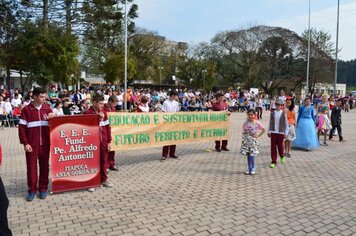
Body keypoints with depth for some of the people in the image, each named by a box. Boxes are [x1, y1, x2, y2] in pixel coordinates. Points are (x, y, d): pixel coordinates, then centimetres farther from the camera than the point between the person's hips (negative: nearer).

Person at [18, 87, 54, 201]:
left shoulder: (47, 109, 5)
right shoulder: (26, 110, -3)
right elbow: (22, 128, -4)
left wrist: (51, 118, -9)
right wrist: (25, 143, -9)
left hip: (45, 143, 2)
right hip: (31, 144, -2)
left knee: (44, 166, 9)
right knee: (31, 167, 6)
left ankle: (43, 188, 22)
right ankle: (32, 189, 19)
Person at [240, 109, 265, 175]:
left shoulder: (257, 123, -5)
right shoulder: (245, 123, 2)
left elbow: (264, 130, 2)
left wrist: (258, 136, -4)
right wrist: (243, 139, 3)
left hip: (253, 140, -3)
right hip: (246, 140, 3)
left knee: (252, 155, -7)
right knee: (248, 155, 6)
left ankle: (253, 169, 8)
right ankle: (249, 169, 16)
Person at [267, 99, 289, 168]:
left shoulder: (283, 113, -2)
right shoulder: (272, 113, 2)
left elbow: (286, 124, 2)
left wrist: (286, 133, 1)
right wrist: (269, 131, 9)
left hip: (281, 132, -1)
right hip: (273, 132, 1)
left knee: (280, 146, 6)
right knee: (273, 147, 2)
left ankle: (282, 156, 38)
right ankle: (274, 161, 12)